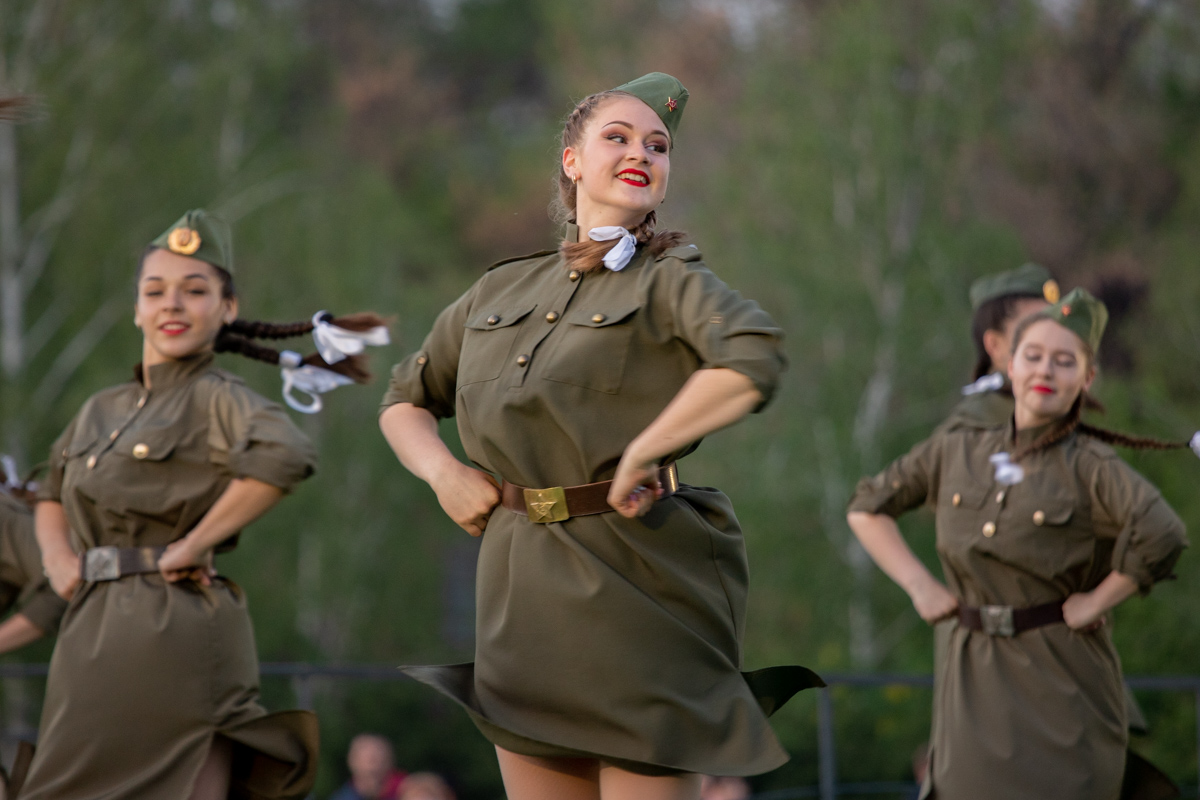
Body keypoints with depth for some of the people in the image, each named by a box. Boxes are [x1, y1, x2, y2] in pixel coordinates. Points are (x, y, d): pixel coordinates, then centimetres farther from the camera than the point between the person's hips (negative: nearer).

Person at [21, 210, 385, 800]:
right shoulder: (100, 412, 17)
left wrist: (193, 545, -19)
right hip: (91, 635, 7)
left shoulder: (216, 400, -5)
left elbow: (286, 457, -25)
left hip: (177, 633, -7)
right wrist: (57, 557, 9)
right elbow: (52, 491, 32)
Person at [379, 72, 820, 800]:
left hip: (639, 590, -5)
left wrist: (640, 455, -20)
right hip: (525, 593, 5)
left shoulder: (668, 280, -2)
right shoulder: (501, 292, 15)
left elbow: (754, 361, -23)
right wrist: (442, 472, 5)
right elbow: (405, 402, 25)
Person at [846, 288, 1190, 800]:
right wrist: (919, 585, 8)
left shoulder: (1089, 465, -8)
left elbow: (1161, 536, -26)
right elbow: (867, 508, 19)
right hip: (975, 678, 4)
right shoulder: (957, 453, 8)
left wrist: (1096, 603, -17)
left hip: (1062, 679, -4)